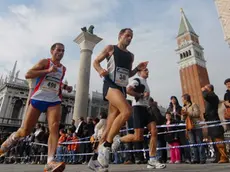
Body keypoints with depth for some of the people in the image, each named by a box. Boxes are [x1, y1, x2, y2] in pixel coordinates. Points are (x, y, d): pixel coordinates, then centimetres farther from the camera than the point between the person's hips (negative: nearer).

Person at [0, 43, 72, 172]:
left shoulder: (63, 68, 15)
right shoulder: (45, 62, 0)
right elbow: (28, 75, -11)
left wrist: (65, 87, 11)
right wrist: (48, 70, -18)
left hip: (55, 101, 3)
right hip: (38, 98, -3)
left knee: (55, 127, -19)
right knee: (25, 131, 5)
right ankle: (13, 138, 41)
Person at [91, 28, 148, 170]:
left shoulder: (131, 55, 22)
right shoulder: (111, 48, 8)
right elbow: (96, 62, 7)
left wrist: (138, 69, 9)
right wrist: (100, 70, -15)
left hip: (122, 87, 6)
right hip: (111, 85, -6)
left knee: (111, 124, 3)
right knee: (127, 111, -29)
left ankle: (97, 157, 15)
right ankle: (107, 146, -14)